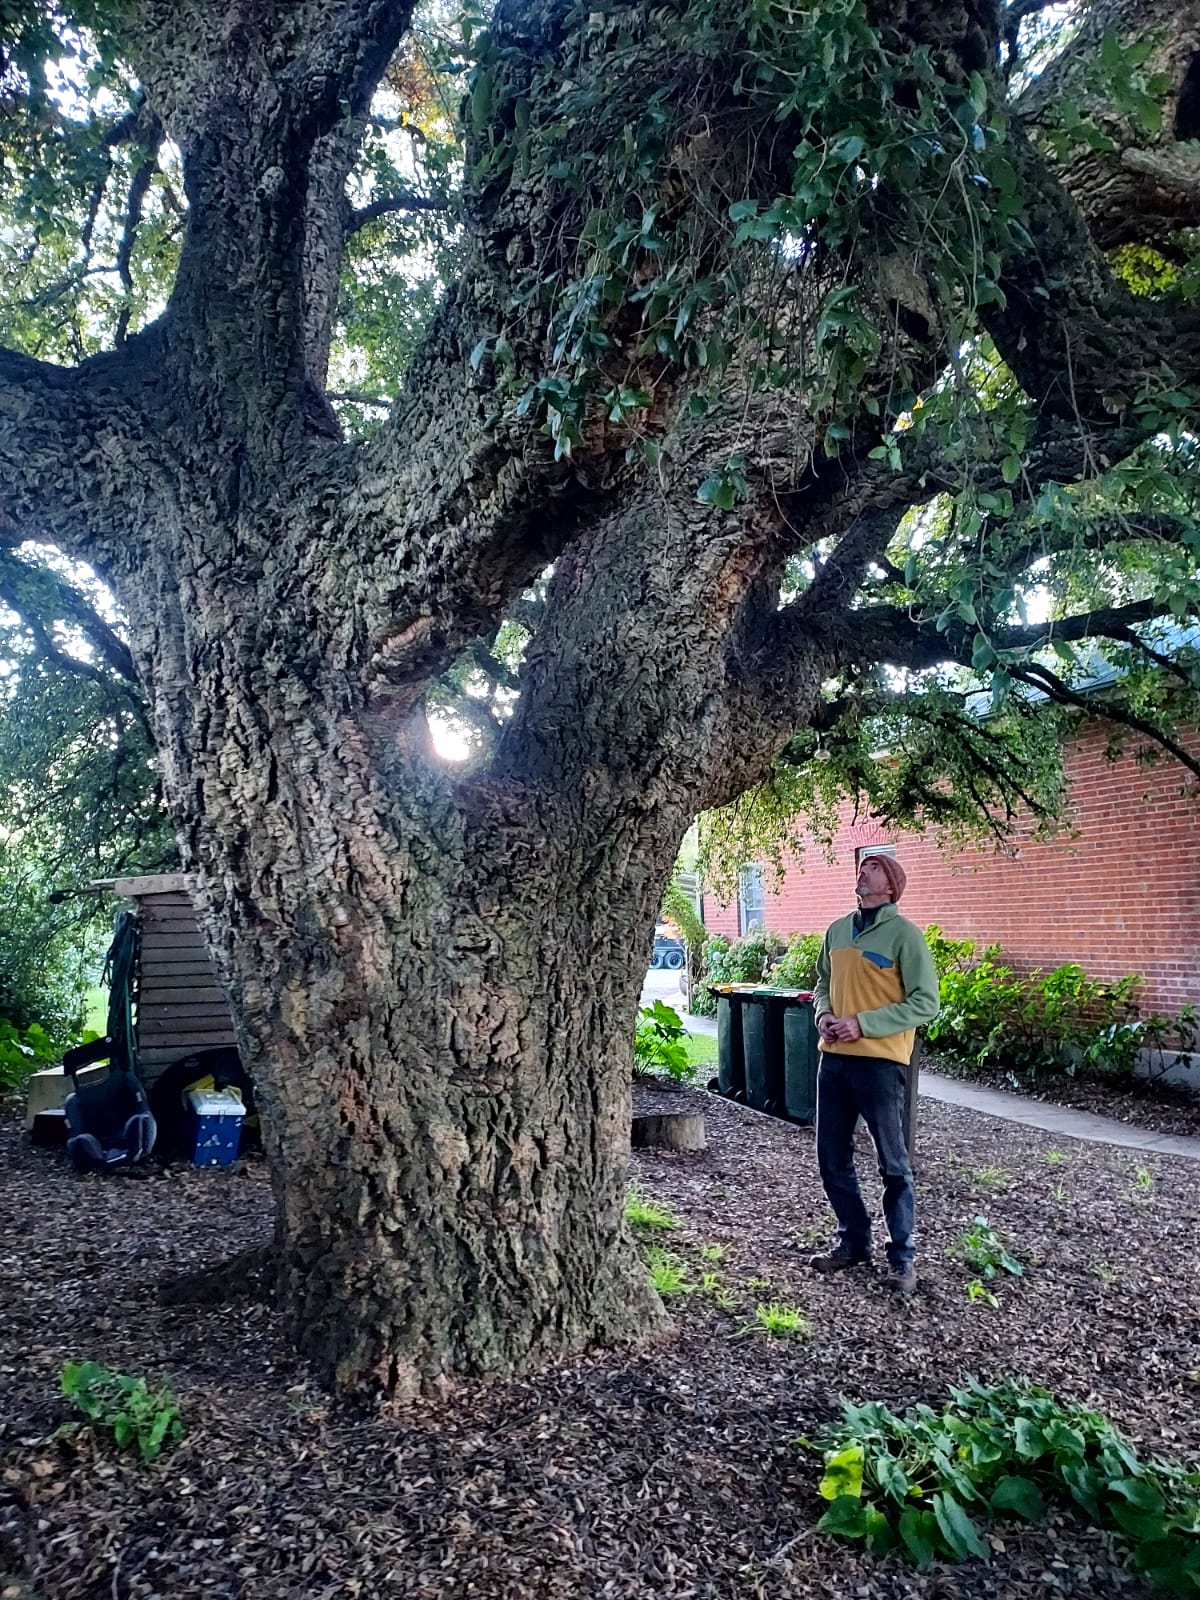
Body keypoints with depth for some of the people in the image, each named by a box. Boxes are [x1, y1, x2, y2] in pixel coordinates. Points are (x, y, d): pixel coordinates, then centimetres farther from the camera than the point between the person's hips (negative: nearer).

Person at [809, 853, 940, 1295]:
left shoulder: (904, 934, -10)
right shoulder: (837, 931, 11)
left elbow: (926, 1002, -13)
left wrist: (863, 1024, -18)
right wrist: (823, 1013, -1)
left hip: (879, 1062, -7)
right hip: (834, 1058, 7)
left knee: (893, 1164, 5)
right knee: (832, 1158, 14)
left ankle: (901, 1256, 19)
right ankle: (854, 1239, 31)